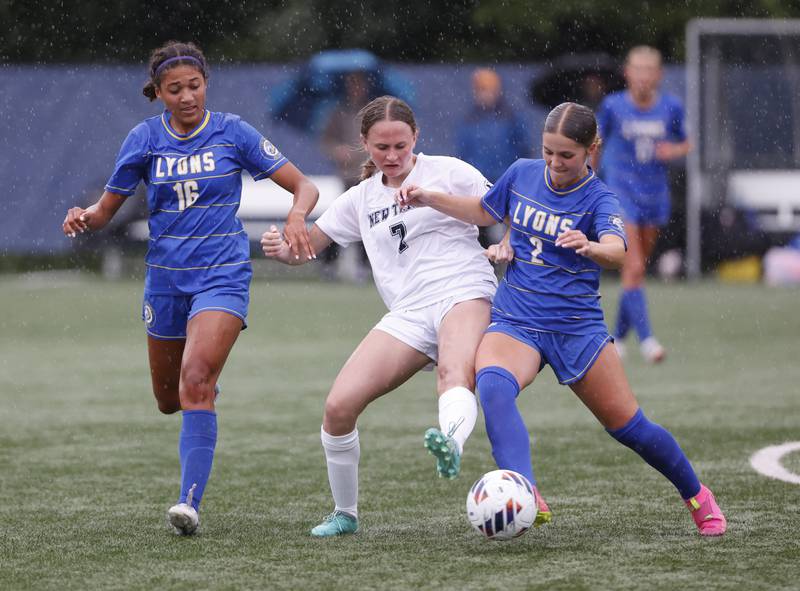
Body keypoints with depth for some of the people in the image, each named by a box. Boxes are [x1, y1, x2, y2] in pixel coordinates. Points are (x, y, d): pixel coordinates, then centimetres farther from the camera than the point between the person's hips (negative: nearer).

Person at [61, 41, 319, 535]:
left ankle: (190, 502, -25)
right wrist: (83, 217, -17)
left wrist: (297, 217, -25)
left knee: (196, 382, -23)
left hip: (223, 276, -4)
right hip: (166, 277, 4)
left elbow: (304, 187, -3)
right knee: (169, 400, 14)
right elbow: (106, 210, 6)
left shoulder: (233, 133, -5)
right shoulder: (145, 139, 0)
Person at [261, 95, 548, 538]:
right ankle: (345, 514, 11)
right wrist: (281, 249, -2)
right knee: (338, 407, -11)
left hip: (464, 295, -5)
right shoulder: (361, 199, 19)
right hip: (407, 315, 5)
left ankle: (452, 445, -74)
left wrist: (505, 245, -13)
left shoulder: (448, 172, 8)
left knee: (455, 372, -40)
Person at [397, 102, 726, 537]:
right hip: (515, 321, 2)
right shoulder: (522, 174, 3)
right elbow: (485, 211, 23)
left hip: (578, 327, -2)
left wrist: (590, 247, -53)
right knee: (493, 385, -32)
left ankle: (697, 496, 31)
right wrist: (429, 199, 11)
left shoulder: (598, 198, -10)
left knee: (629, 427, 3)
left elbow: (617, 252, -31)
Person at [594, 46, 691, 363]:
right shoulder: (612, 106, -6)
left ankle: (618, 336, 27)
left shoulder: (671, 107, -1)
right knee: (633, 268, -15)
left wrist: (675, 150, -10)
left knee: (637, 269, 12)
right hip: (620, 192, -3)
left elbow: (684, 144, 13)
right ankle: (645, 338, -16)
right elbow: (596, 144, 7)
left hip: (655, 194, 3)